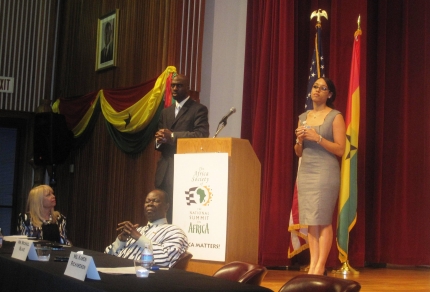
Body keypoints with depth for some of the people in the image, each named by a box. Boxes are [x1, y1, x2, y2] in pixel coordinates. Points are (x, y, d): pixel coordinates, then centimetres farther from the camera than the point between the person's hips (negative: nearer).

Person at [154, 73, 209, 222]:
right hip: (165, 171, 6)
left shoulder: (198, 109, 2)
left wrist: (172, 136, -16)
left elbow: (202, 135, -12)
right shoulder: (166, 111, 22)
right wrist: (160, 140, -4)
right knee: (164, 212, 1)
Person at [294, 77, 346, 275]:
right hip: (305, 172, 5)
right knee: (310, 221, 1)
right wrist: (299, 140, -2)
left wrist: (318, 138, -15)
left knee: (323, 219, -8)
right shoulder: (303, 117, 15)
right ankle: (313, 264, 3)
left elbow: (340, 150, -7)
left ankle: (320, 266, -6)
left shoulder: (335, 117, -1)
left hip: (325, 172, -5)